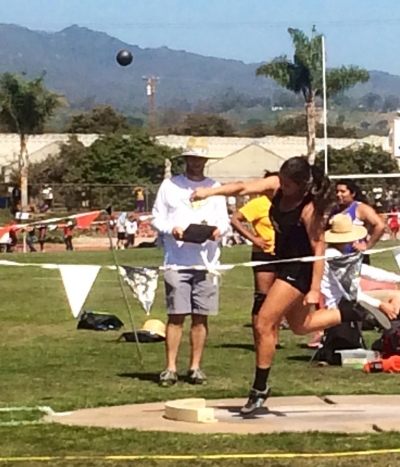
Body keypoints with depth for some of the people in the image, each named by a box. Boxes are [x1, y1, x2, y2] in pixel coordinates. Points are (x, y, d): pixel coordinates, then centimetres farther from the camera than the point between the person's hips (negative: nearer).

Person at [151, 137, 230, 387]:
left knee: (201, 316, 3)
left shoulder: (215, 187, 15)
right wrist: (172, 229, -12)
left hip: (207, 260, 2)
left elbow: (224, 220, 12)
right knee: (176, 315, -5)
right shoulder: (170, 185, 9)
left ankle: (195, 366, 10)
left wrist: (219, 230, -11)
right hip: (177, 261, -2)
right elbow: (157, 218, 8)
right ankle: (171, 368, -2)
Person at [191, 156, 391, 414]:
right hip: (285, 264, 9)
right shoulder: (277, 187, -6)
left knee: (264, 325, -8)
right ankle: (359, 311, 34)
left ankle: (260, 388, 5)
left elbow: (319, 249, -23)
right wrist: (210, 191, -29)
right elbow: (244, 187, -14)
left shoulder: (309, 210, -25)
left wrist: (315, 289, -24)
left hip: (300, 269, -9)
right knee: (301, 326, 23)